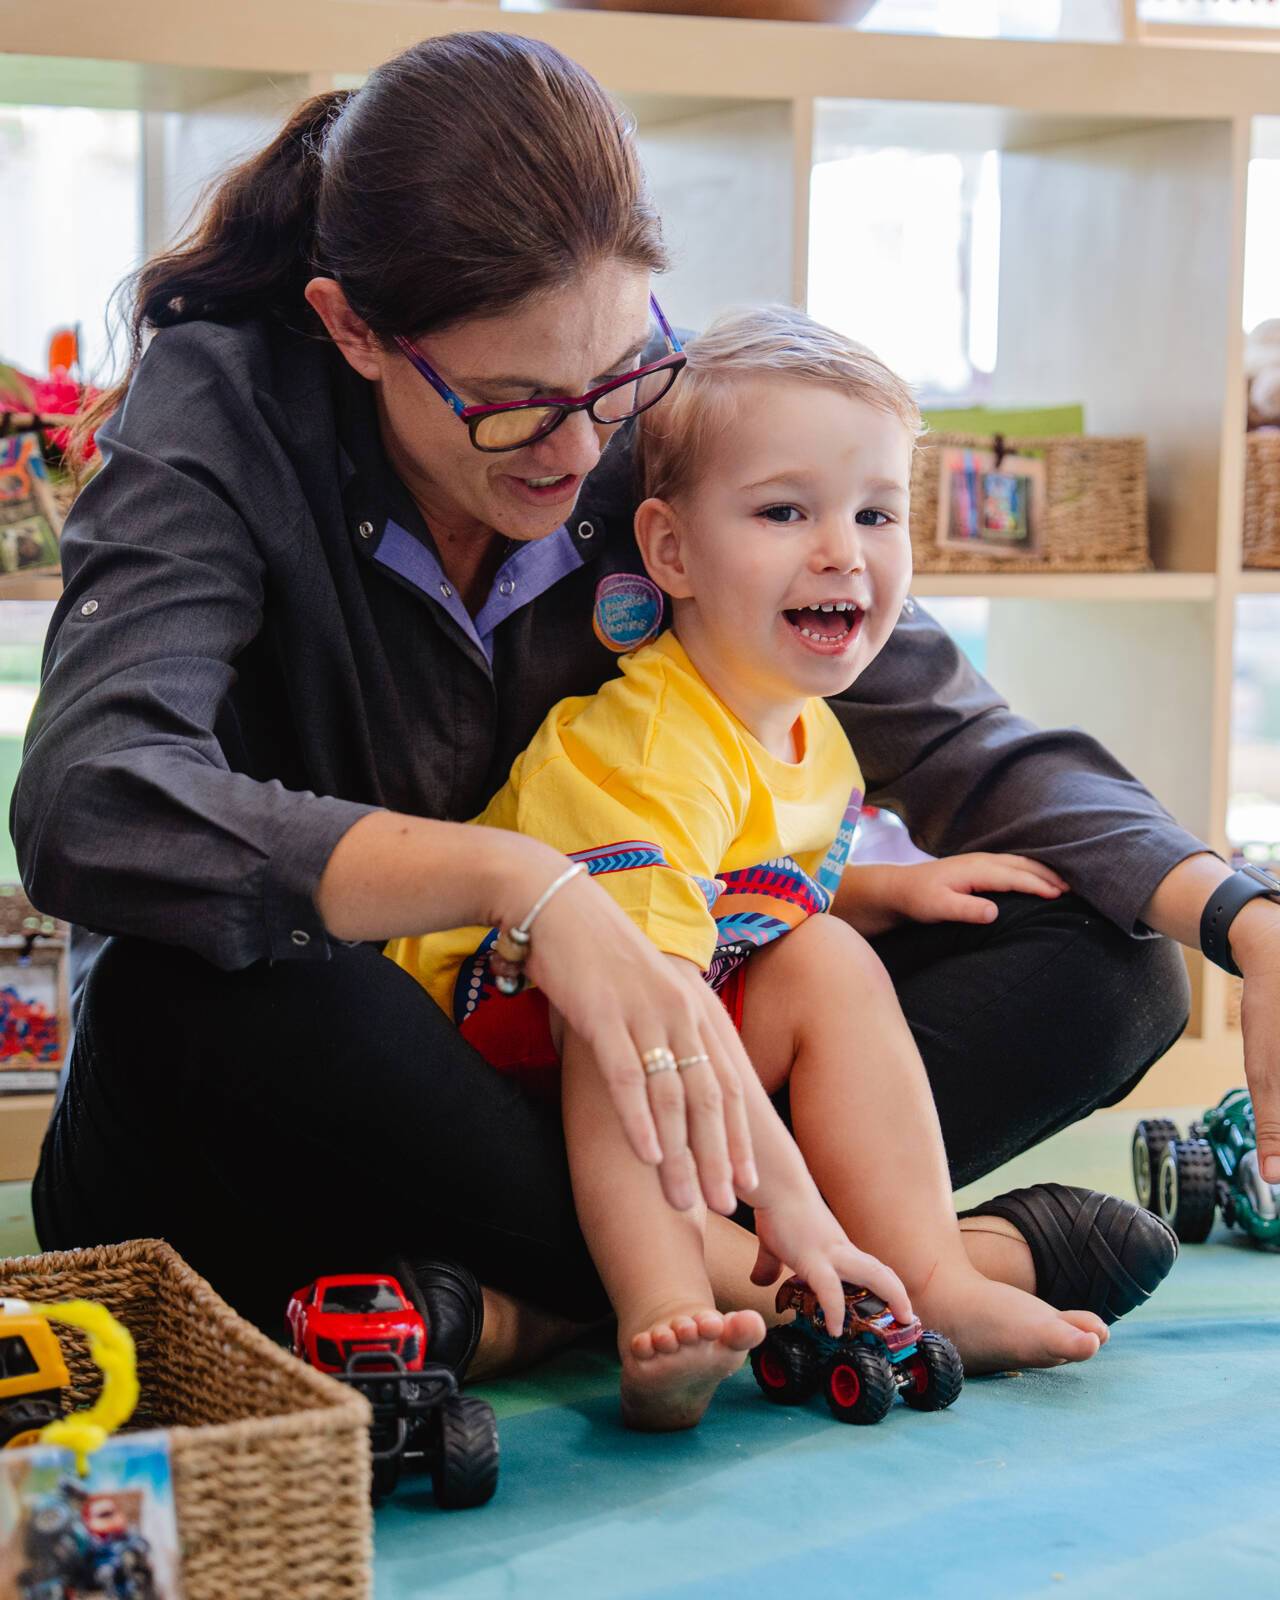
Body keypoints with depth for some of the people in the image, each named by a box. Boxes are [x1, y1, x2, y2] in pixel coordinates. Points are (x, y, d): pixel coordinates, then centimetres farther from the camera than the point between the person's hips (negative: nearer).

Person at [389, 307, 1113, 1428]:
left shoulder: (810, 735, 5)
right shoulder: (642, 753, -29)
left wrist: (885, 891, 4)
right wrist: (787, 1199, -40)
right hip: (508, 1032, -8)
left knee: (829, 961, -9)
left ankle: (930, 1274, -16)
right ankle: (663, 1314, -47)